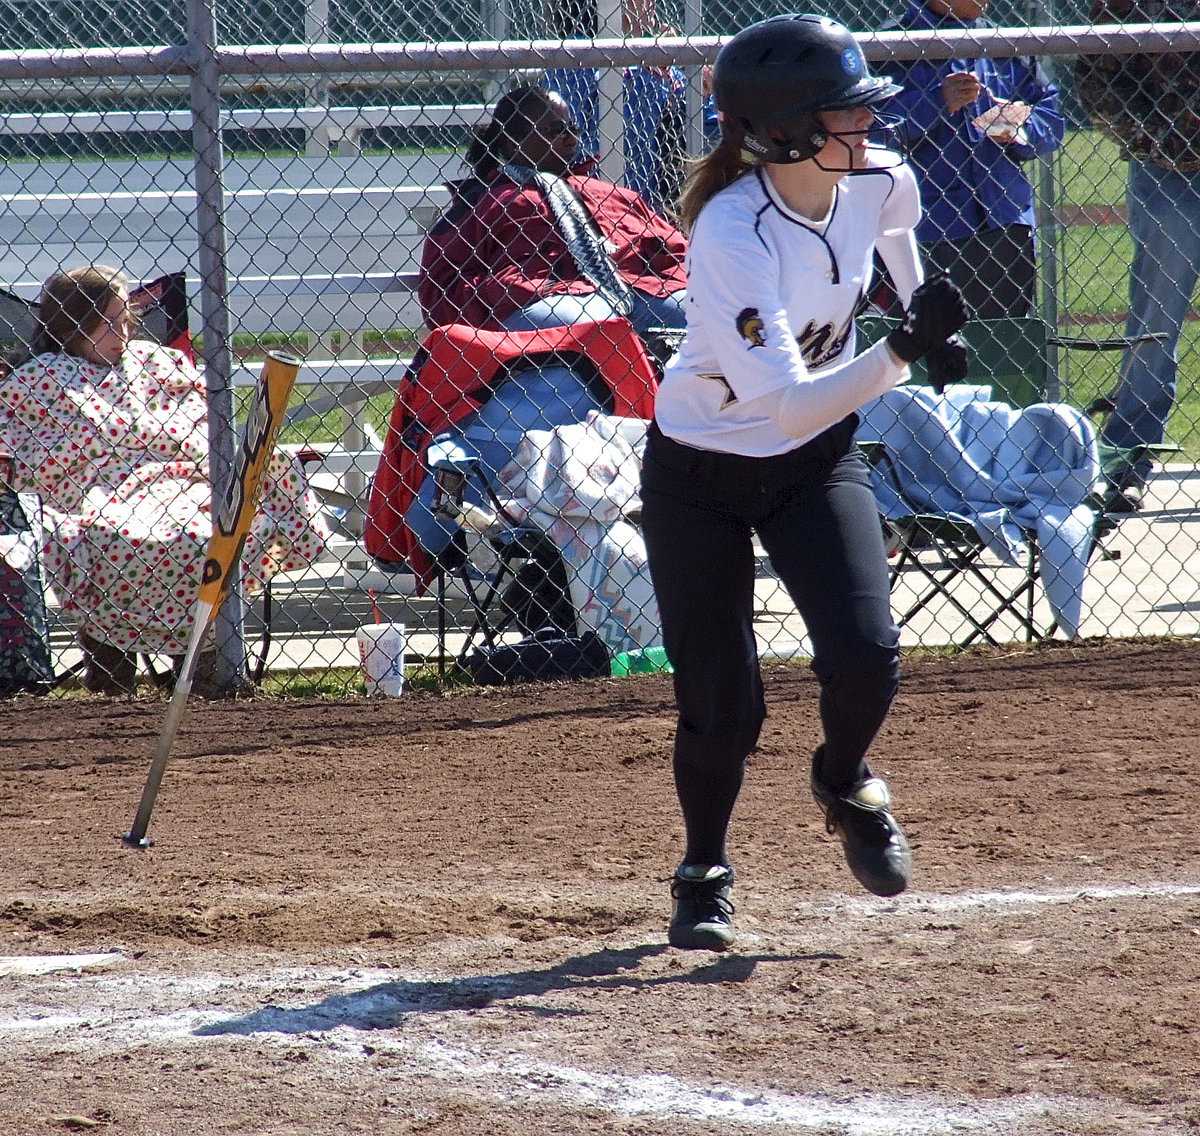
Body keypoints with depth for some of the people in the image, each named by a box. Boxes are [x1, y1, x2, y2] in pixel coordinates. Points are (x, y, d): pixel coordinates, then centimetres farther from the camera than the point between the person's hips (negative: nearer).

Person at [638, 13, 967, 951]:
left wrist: (920, 303, 27)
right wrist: (903, 351, -47)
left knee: (866, 655, -15)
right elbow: (789, 405, -38)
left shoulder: (877, 180, -14)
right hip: (702, 476, -4)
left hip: (817, 461, 4)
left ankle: (845, 784, 19)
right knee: (722, 706, -3)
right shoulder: (731, 237, -32)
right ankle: (704, 876, 25)